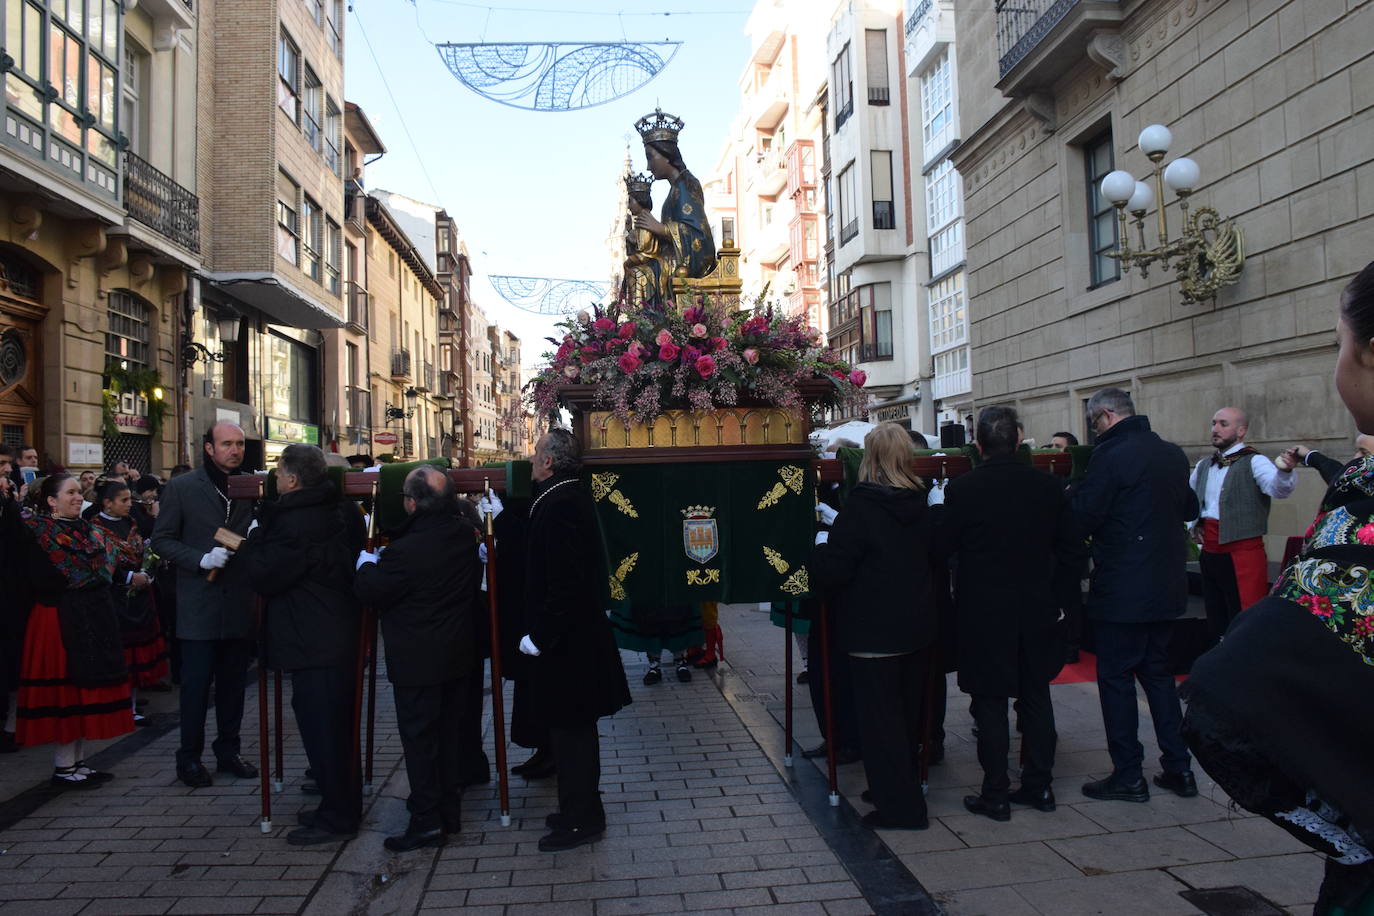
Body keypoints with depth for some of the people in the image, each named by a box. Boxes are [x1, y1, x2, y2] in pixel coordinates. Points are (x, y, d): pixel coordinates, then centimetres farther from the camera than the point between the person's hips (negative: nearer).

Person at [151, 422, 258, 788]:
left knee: (233, 682, 12)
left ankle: (229, 751, 25)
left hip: (240, 603, 3)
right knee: (196, 685, 3)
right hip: (199, 604, -3)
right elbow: (161, 540, -2)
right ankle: (189, 758, 17)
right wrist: (202, 560, -16)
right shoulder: (181, 487, -1)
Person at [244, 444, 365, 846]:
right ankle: (344, 805, 29)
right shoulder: (343, 511, 8)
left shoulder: (294, 521, -19)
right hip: (341, 635, 10)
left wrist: (246, 545, -1)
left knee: (320, 726, -1)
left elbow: (265, 577, -17)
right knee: (338, 723, 18)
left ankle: (337, 816, 8)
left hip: (312, 642, -10)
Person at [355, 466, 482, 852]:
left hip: (418, 660, -7)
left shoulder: (406, 551, -25)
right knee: (450, 731, 17)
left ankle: (427, 821, 12)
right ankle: (450, 811, 28)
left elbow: (369, 592, -14)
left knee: (418, 737, 5)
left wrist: (367, 563, 9)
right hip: (460, 654, 7)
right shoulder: (466, 535, -4)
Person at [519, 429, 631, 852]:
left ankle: (580, 819, 15)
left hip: (565, 641, -10)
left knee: (570, 728, 2)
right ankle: (581, 811, 32)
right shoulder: (574, 497, 9)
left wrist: (539, 636, -21)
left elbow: (564, 582, -26)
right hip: (580, 633, 10)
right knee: (574, 727, 19)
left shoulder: (560, 506, -22)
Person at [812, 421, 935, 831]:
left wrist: (821, 543, 1)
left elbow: (831, 572, -20)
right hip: (918, 624, 7)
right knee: (907, 710, 19)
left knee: (879, 716, 3)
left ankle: (899, 806, 9)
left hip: (873, 629, -7)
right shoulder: (921, 503, 2)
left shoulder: (861, 506, -18)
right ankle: (902, 789, 34)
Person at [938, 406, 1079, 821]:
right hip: (1037, 611, 4)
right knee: (1036, 697, 16)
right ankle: (1038, 786, 25)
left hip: (984, 614, -4)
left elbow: (942, 549, -7)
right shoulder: (1048, 486, -2)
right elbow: (1069, 550, 3)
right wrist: (1053, 595, 13)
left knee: (990, 702, 5)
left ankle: (995, 794, 12)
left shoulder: (962, 489, -13)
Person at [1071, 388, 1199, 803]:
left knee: (1116, 677, 3)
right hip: (1167, 586, 8)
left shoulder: (1110, 455, -17)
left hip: (1121, 589, -8)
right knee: (1157, 672, 19)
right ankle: (1179, 768, 23)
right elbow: (1190, 509, 20)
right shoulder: (1173, 454, 7)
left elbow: (1083, 519, -17)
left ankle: (1128, 776, 9)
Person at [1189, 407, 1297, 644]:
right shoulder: (1204, 465, 13)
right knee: (1216, 621, 17)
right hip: (1209, 552, 7)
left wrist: (1285, 471, -47)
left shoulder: (1254, 462, -7)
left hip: (1242, 553, -7)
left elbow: (1278, 489, -26)